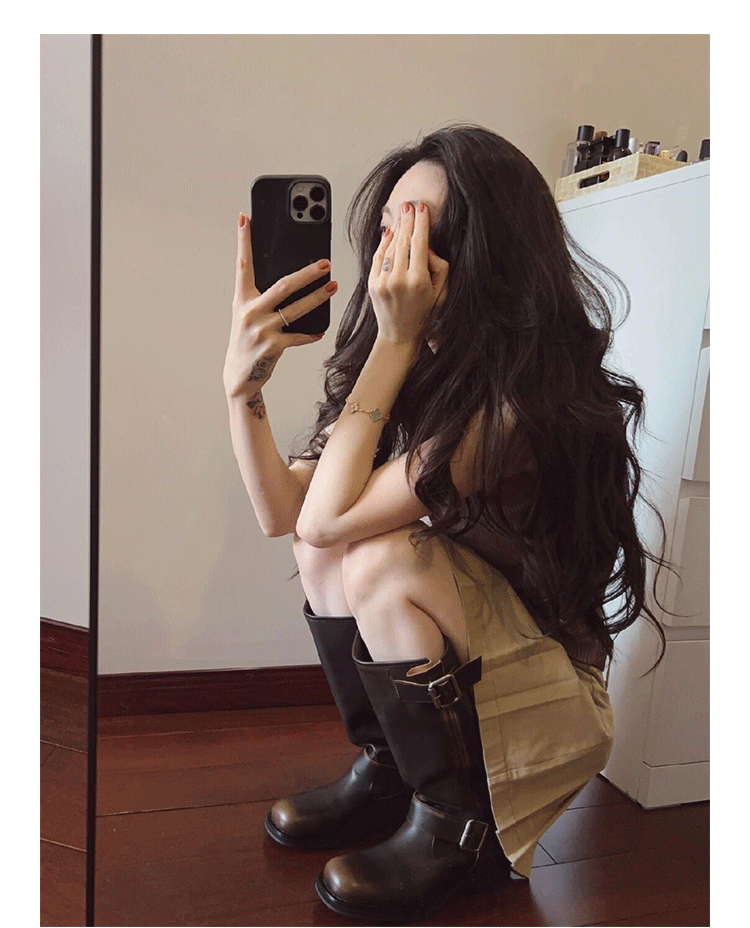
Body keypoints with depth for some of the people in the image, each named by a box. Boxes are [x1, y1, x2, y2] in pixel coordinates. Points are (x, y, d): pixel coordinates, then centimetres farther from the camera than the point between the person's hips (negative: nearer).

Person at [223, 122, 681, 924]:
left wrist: (397, 341, -31)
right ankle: (382, 772, 7)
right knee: (324, 547, -7)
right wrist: (243, 383, -23)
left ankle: (456, 831, -6)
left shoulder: (523, 389, -28)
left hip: (551, 687, -7)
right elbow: (285, 513, -10)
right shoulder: (425, 364, -4)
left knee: (381, 562, -27)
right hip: (461, 655, 7)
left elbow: (327, 518, -32)